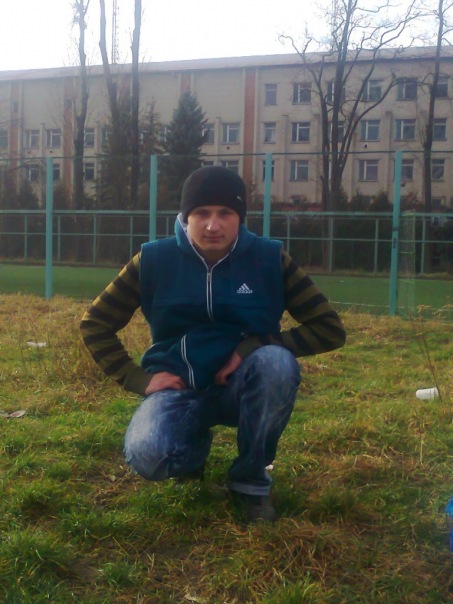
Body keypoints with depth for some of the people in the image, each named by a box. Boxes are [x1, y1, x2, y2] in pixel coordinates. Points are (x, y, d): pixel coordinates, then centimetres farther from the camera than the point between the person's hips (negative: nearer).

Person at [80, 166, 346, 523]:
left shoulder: (269, 259, -8)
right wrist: (139, 379, -9)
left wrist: (255, 346, -18)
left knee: (277, 363, -34)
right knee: (146, 456, -31)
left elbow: (331, 329, -7)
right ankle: (193, 448, 10)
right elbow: (95, 324, 3)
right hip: (179, 387, 0)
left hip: (243, 386, 0)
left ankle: (251, 478, -8)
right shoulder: (155, 259, -6)